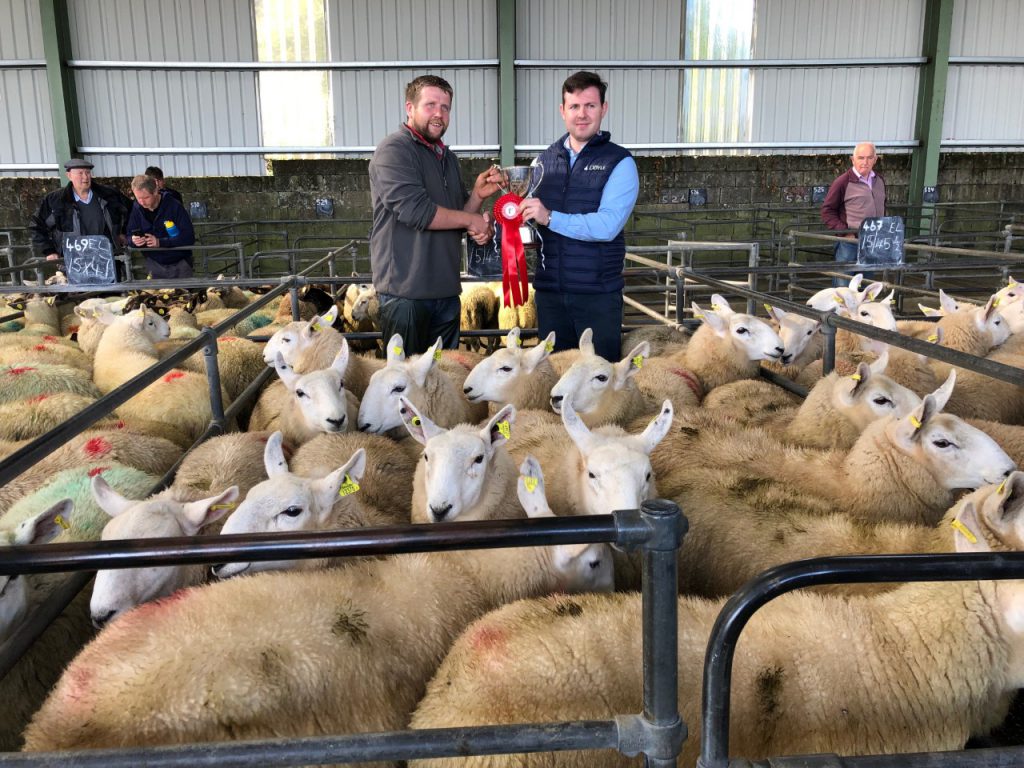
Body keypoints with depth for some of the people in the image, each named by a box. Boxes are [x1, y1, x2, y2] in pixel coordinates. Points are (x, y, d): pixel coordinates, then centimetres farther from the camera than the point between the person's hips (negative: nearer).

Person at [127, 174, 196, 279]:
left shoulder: (174, 206, -15)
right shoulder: (137, 208, -2)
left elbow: (189, 237, -19)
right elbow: (129, 236, 6)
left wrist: (160, 242, -27)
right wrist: (133, 240, -19)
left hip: (179, 264, -3)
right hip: (154, 264, 3)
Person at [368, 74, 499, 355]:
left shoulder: (447, 157, 19)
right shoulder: (393, 150, -8)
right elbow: (415, 211, -20)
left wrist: (478, 195, 1)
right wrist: (471, 220, -8)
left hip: (447, 290, 8)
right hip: (406, 292, -8)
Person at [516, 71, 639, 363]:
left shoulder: (619, 162, -6)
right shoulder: (545, 159, 9)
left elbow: (607, 225, -19)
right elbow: (528, 214, 15)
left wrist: (550, 218, -24)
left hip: (598, 293, -4)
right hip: (549, 289, 4)